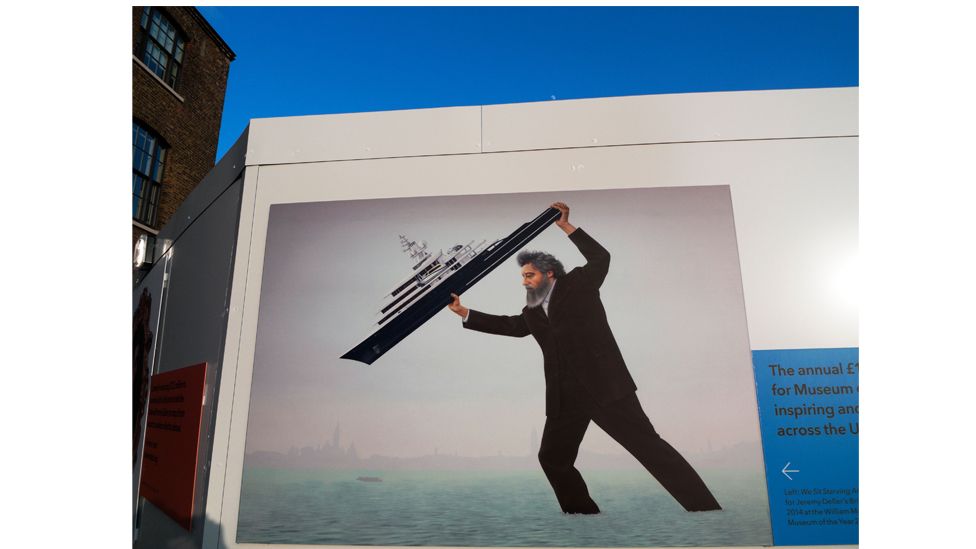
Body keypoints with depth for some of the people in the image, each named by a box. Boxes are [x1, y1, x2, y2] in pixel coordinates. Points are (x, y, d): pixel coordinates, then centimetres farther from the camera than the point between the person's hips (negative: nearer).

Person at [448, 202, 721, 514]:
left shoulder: (578, 284, 1)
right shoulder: (533, 312, 18)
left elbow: (601, 258, -11)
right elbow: (508, 325, 21)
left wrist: (566, 227, -12)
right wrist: (463, 312, 19)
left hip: (605, 385, -7)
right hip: (566, 397, 7)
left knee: (648, 446, -5)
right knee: (552, 458, 10)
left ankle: (705, 509, 5)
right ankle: (583, 512, 27)